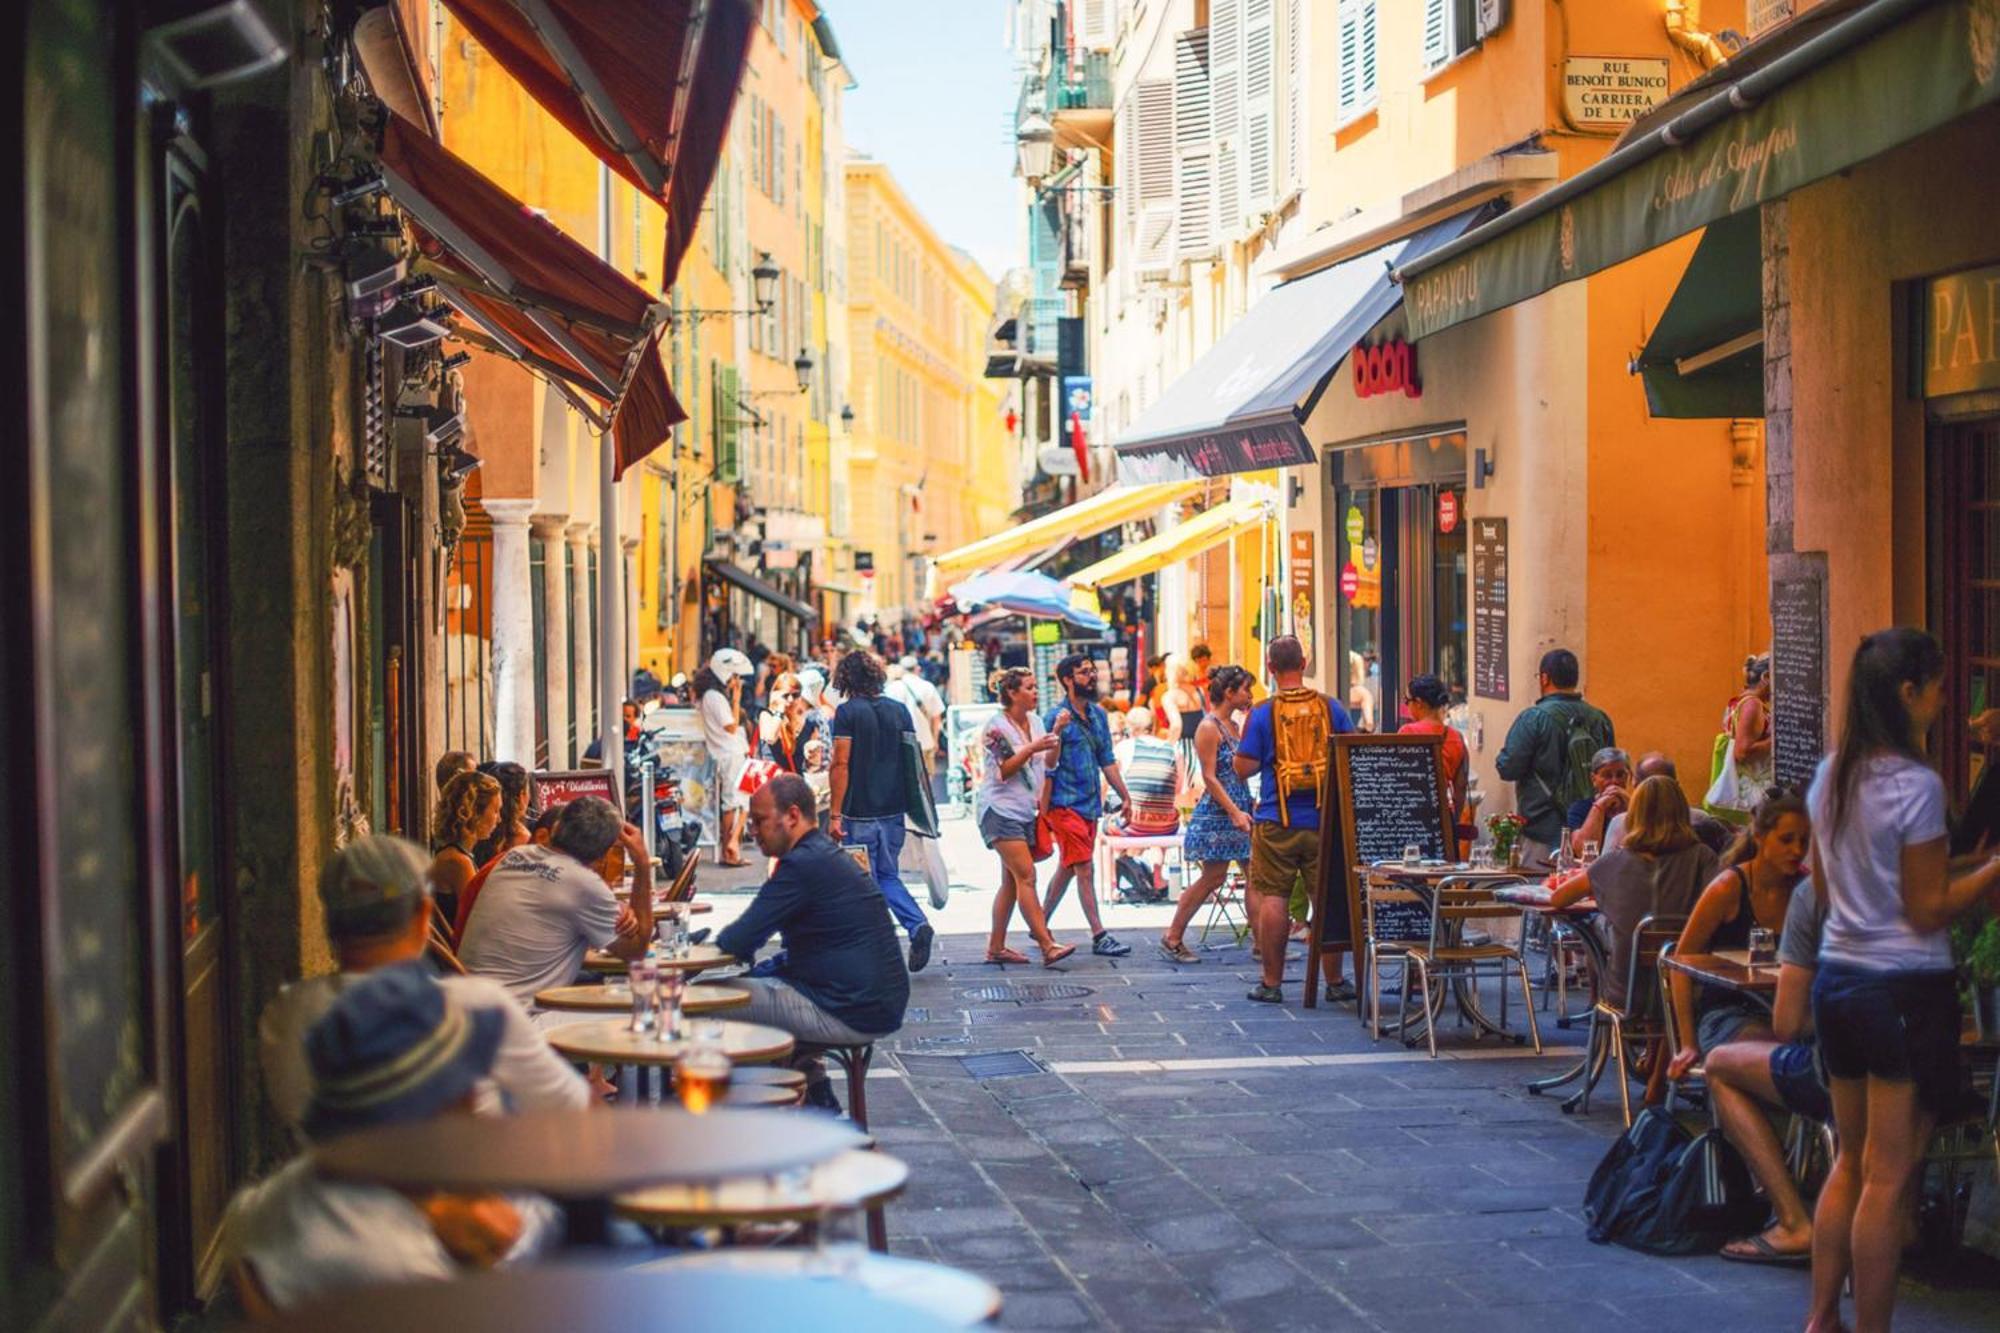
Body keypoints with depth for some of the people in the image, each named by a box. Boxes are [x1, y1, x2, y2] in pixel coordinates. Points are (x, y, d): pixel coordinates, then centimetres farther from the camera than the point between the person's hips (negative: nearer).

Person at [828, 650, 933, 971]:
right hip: (894, 810, 5)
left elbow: (841, 764, -13)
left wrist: (835, 814, -10)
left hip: (860, 812, -5)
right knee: (888, 877, 15)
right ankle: (918, 925, -7)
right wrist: (911, 805, 19)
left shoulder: (848, 712, -9)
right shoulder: (899, 710, 7)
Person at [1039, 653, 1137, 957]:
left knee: (1067, 869, 14)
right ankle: (1099, 937, -7)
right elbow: (1048, 765, -15)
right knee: (1085, 870, -8)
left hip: (1090, 804, 7)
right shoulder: (1056, 717, -10)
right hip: (1066, 804, -7)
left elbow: (1107, 761, 18)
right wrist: (1057, 732, -30)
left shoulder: (1098, 715, 12)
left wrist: (1125, 796, 17)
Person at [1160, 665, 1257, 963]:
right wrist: (1234, 812, -21)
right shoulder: (1209, 728, -11)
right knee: (1213, 878, -3)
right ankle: (1172, 937, 9)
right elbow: (1209, 777, -17)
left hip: (1240, 810, 8)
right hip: (1217, 813, -8)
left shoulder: (1234, 726, 14)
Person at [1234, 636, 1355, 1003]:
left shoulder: (1262, 714, -6)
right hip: (1324, 820, 2)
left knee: (1272, 899, 4)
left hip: (1277, 822, -2)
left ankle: (1272, 982, 6)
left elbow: (1243, 767, -6)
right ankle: (1335, 981, 13)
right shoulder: (1331, 708, 1)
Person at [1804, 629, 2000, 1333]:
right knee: (1888, 1178, -1)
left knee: (1850, 1161, 17)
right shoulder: (1916, 783, -17)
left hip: (1836, 978, 8)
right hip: (1905, 989, -8)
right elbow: (1929, 910, -15)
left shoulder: (1831, 775, 6)